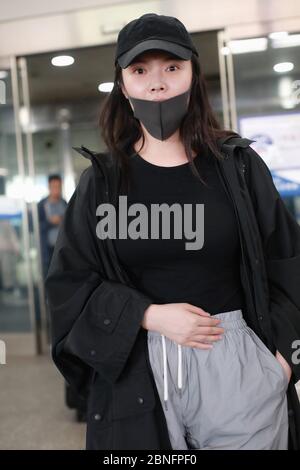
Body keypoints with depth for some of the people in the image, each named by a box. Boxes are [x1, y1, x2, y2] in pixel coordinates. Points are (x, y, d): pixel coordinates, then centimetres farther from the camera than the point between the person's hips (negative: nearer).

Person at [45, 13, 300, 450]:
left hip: (238, 362, 0)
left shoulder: (238, 166, 1)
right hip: (134, 367, 1)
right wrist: (150, 316, -12)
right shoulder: (101, 180, 1)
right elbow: (68, 282, 2)